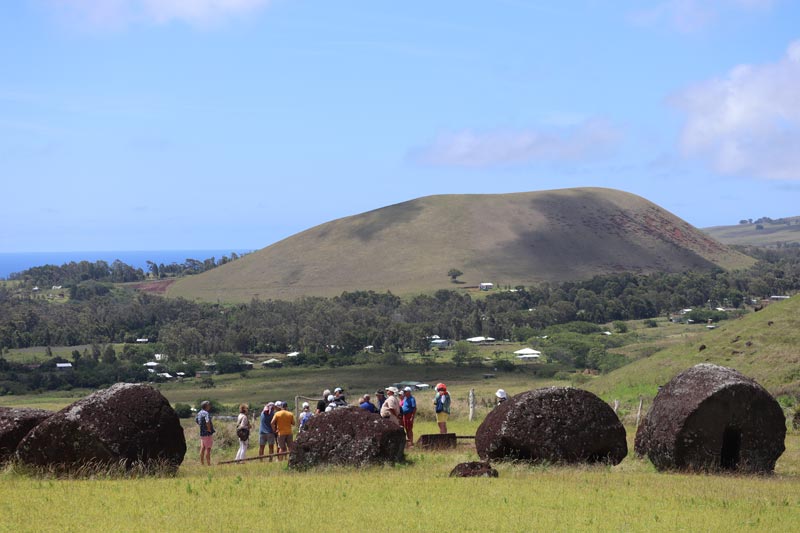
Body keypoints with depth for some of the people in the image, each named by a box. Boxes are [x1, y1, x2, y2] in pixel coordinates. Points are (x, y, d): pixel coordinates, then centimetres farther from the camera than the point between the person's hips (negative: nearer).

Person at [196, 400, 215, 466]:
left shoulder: (199, 413, 10)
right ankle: (208, 464, -4)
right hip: (207, 433, -9)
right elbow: (207, 422, -32)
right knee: (208, 448, -5)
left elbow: (196, 420, 26)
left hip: (202, 433, 9)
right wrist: (209, 429, -19)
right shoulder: (206, 413, -18)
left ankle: (202, 463, 15)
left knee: (202, 448, 11)